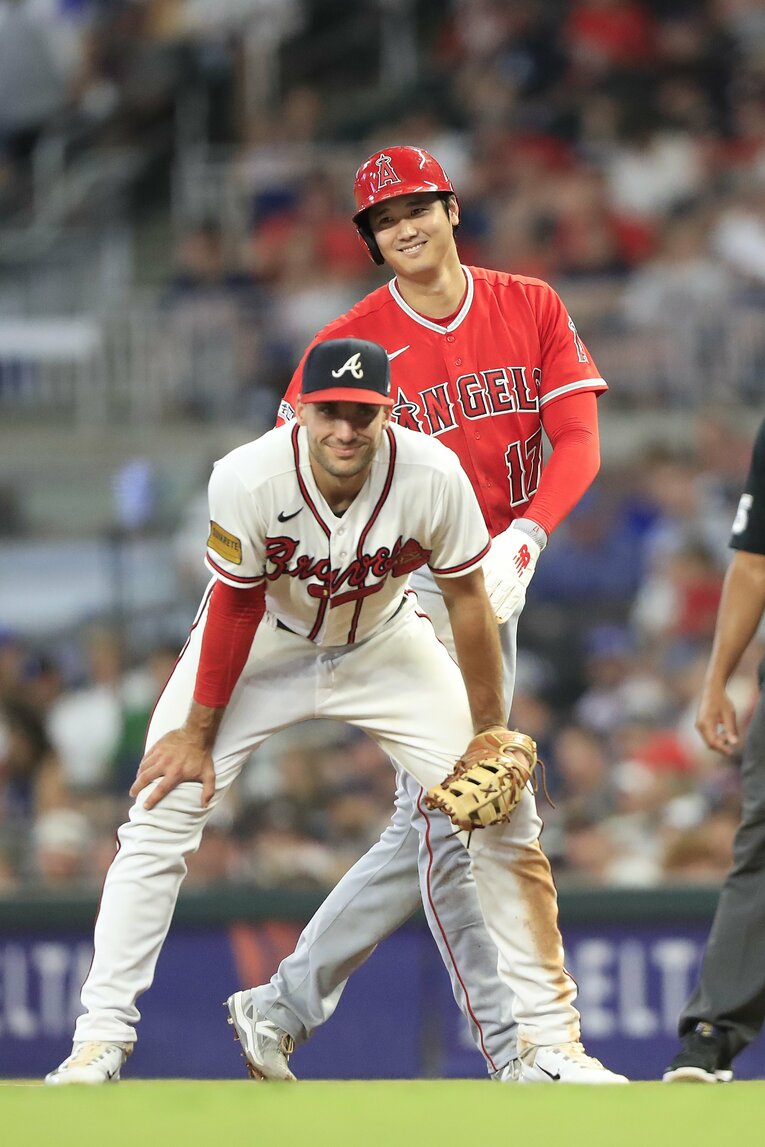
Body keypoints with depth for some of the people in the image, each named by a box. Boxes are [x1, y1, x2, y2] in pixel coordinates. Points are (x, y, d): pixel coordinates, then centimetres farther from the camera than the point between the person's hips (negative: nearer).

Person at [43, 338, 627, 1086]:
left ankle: (547, 1036, 7)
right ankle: (102, 1036, -8)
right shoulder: (248, 479, -32)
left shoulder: (434, 478, -29)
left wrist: (489, 737, -10)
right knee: (160, 816, -15)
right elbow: (238, 606, -18)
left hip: (384, 646, 1)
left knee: (505, 815, -5)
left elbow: (466, 600, -16)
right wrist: (198, 732, -11)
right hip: (264, 644, -1)